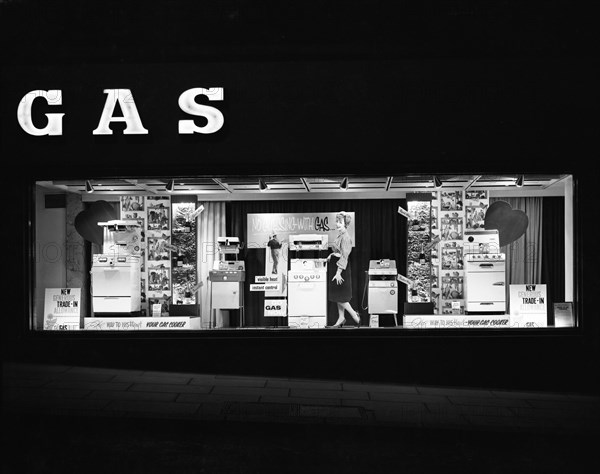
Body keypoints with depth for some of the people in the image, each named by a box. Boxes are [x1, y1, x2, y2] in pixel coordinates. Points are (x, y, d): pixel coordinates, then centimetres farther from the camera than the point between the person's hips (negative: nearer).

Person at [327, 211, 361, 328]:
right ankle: (341, 318, 22)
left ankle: (355, 315, 8)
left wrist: (338, 272, -24)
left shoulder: (345, 237, -18)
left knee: (340, 296, -3)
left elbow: (344, 256, -22)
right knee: (338, 296, 14)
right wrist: (331, 255, 8)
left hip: (341, 268, -9)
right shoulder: (339, 236, 9)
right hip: (335, 266, 9)